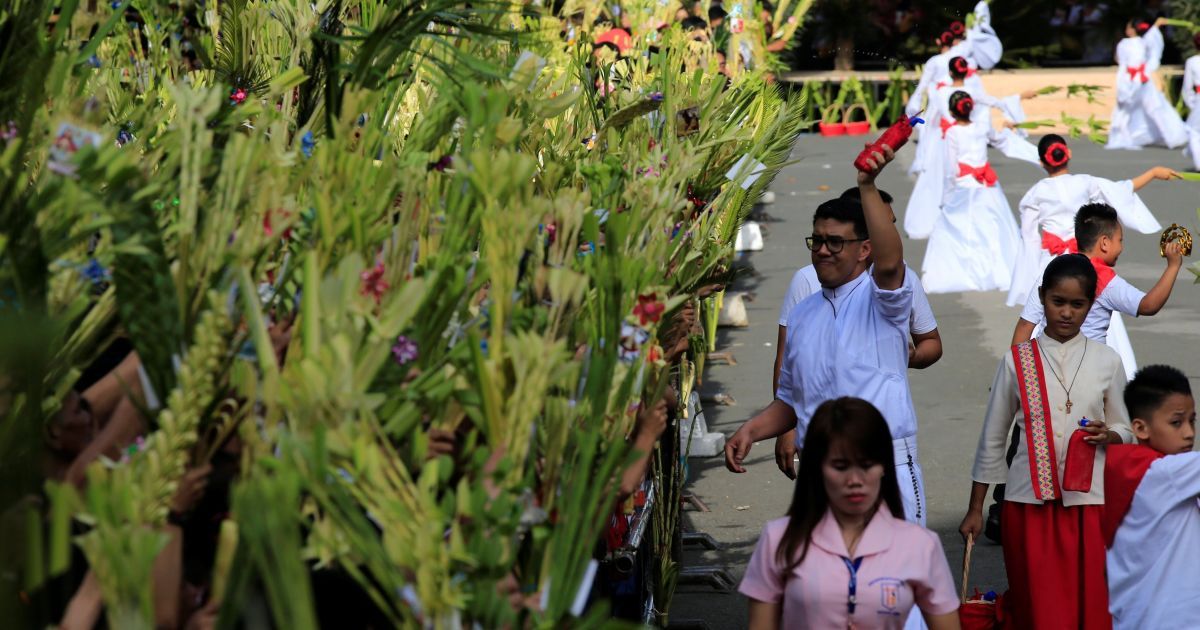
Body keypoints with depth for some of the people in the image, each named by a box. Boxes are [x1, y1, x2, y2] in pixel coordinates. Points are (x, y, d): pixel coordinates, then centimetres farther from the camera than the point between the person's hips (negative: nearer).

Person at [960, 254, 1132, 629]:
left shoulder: (1107, 362, 4)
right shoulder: (1017, 361, 3)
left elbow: (1125, 431, 13)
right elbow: (992, 439, 8)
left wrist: (1107, 435, -11)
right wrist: (975, 510, 7)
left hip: (1090, 500, 1)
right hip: (1030, 500, -1)